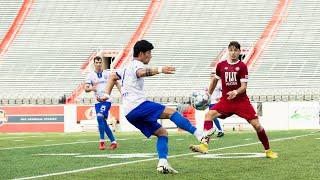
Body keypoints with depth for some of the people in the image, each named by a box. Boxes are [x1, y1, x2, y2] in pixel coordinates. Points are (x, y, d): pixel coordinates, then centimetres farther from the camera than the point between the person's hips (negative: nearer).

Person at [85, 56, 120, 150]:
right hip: (98, 101, 4)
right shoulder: (91, 75, 6)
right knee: (103, 122, 4)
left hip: (107, 99, -4)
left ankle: (102, 141, -16)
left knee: (100, 117, -23)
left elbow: (116, 83, 12)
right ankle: (113, 142, 16)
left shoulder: (107, 73, 4)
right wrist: (91, 88, -24)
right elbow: (86, 88, -2)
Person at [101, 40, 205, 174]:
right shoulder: (137, 64, -3)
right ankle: (199, 134, -31)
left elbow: (113, 77, 39)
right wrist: (159, 70, -42)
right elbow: (141, 72, -27)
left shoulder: (127, 67, 28)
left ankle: (162, 163, -9)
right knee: (171, 112, -18)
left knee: (162, 132, 7)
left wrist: (107, 94, 31)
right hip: (138, 105, -9)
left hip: (129, 113, 9)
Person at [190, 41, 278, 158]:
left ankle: (268, 150, 13)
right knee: (209, 114, -22)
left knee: (256, 125, -7)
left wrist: (236, 92, -32)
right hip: (225, 100, 2)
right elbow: (215, 80, 20)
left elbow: (244, 86, -12)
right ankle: (204, 146, -29)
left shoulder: (242, 66, -7)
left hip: (241, 100, -2)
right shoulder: (221, 65, 2)